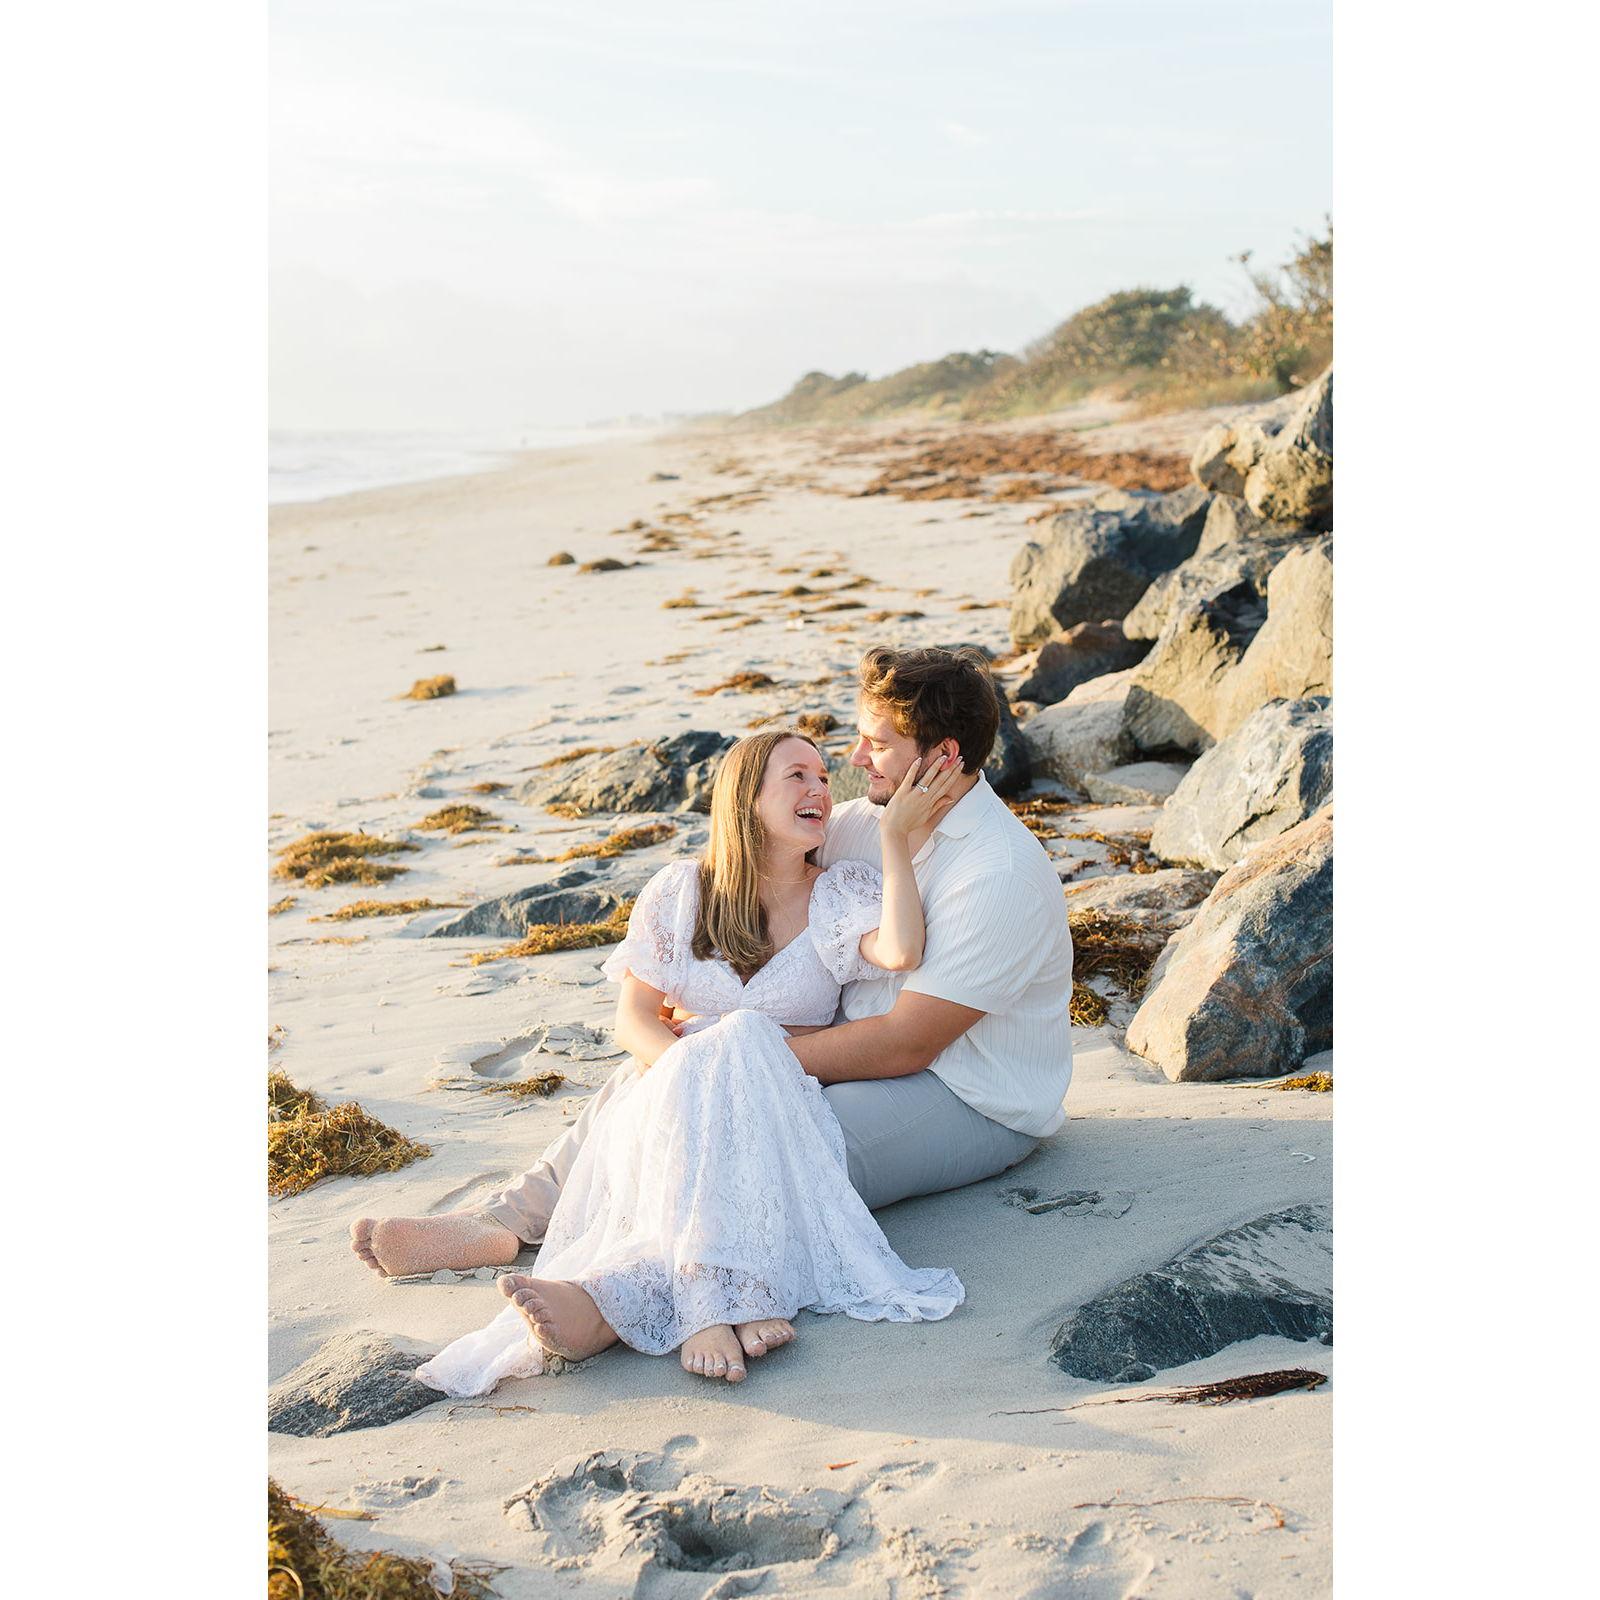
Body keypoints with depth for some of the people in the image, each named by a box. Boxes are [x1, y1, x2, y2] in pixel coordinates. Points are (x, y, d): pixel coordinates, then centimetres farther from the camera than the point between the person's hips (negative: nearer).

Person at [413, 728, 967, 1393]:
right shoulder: (682, 891, 11)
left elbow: (901, 950, -15)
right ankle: (727, 1302, -56)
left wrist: (894, 834, -10)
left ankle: (613, 1295, -53)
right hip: (674, 1085, 1)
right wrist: (695, 1067, -14)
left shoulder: (842, 893, 8)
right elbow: (634, 1015, 7)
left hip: (788, 1101, -1)